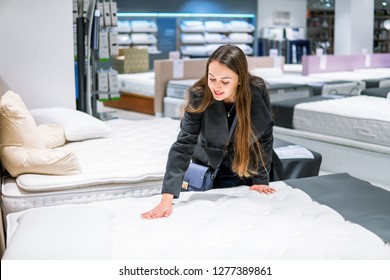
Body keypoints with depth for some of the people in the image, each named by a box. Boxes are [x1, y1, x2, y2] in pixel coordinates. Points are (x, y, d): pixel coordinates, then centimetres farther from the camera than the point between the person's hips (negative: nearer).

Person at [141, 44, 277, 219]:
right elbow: (183, 145, -33)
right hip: (210, 167, 0)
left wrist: (260, 179, -13)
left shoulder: (257, 92, -27)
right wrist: (167, 198, -40)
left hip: (248, 168, 1)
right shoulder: (200, 96, -30)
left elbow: (265, 137, -14)